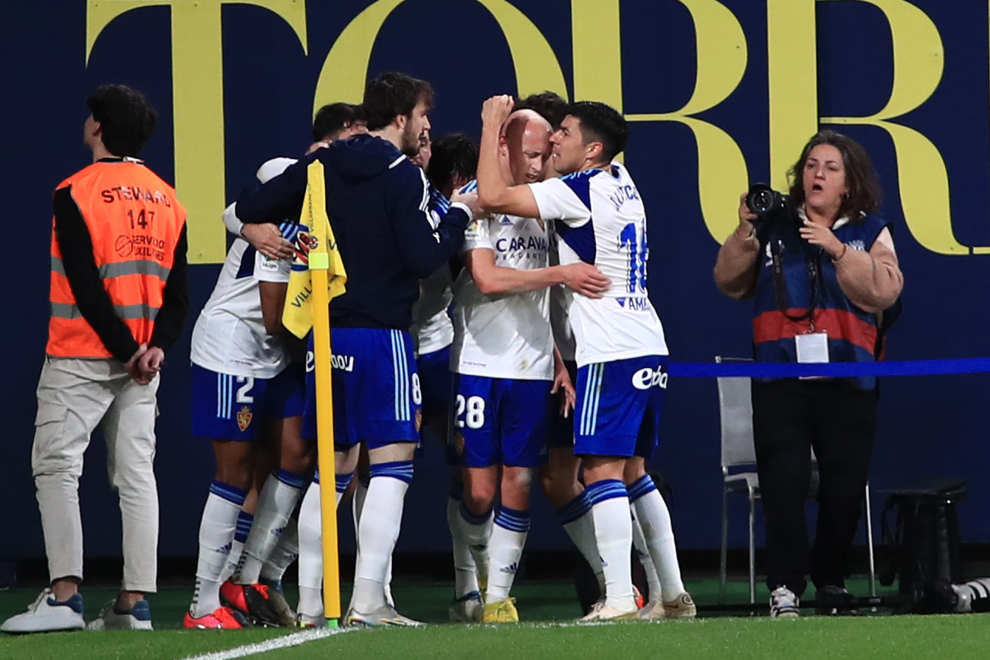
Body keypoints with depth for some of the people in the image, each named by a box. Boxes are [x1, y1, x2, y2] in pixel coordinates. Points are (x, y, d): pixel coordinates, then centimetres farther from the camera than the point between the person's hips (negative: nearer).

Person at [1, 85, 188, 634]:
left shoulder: (76, 193, -8)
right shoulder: (168, 202, 11)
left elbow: (85, 284, -15)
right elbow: (178, 290, 5)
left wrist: (127, 349, -12)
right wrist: (156, 346, -4)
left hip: (81, 356, -6)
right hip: (142, 359, 6)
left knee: (56, 466, -4)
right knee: (136, 475, 5)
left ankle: (64, 595, -13)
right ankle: (134, 603, 2)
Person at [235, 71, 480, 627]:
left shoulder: (320, 166, 9)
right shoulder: (402, 176, -10)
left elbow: (248, 209, 9)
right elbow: (425, 257, -15)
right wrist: (461, 215, -1)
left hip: (328, 332, 7)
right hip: (381, 335, -7)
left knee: (333, 466, 13)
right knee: (392, 462, -6)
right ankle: (367, 600, -14)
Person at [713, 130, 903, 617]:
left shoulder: (870, 232, 9)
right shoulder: (774, 228, 10)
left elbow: (883, 290, -6)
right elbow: (730, 283, 7)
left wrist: (838, 250, -15)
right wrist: (745, 234, -7)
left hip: (847, 381, 1)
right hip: (780, 379, 0)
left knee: (845, 486, 3)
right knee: (783, 484, -11)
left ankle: (831, 581, 19)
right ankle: (785, 587, -13)